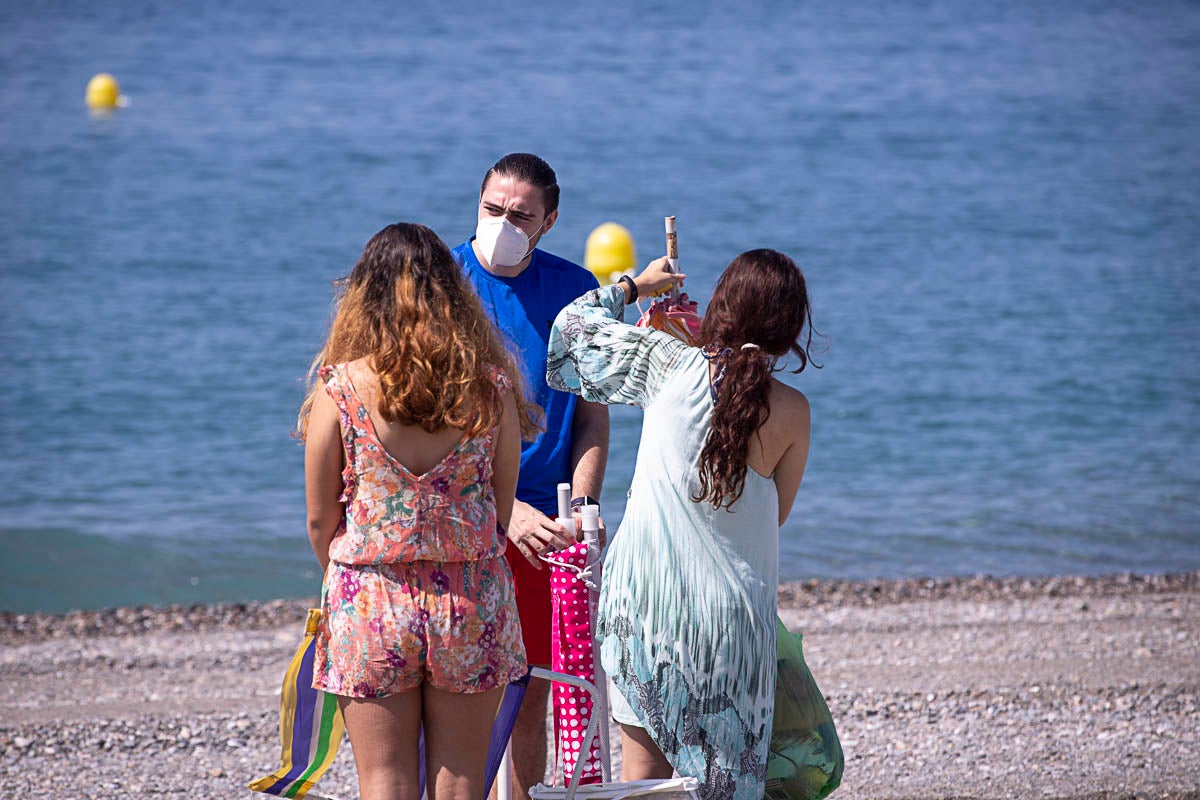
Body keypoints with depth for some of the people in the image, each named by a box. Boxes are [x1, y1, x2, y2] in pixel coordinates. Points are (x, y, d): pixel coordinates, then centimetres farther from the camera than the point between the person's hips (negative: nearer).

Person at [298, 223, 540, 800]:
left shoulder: (340, 389, -8)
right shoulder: (491, 385, -4)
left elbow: (320, 521, -2)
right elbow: (503, 507, 2)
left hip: (371, 601, -1)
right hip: (473, 600, 1)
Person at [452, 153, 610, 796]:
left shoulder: (575, 291, 6)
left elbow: (592, 416, 9)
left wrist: (579, 505, -8)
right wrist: (502, 509, -19)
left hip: (542, 524, 4)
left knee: (529, 699, 8)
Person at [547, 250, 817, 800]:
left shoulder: (674, 366, -8)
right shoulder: (792, 412, -5)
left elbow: (576, 324, 7)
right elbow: (776, 515, 7)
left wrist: (635, 285, 24)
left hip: (647, 591, 0)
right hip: (731, 610, 0)